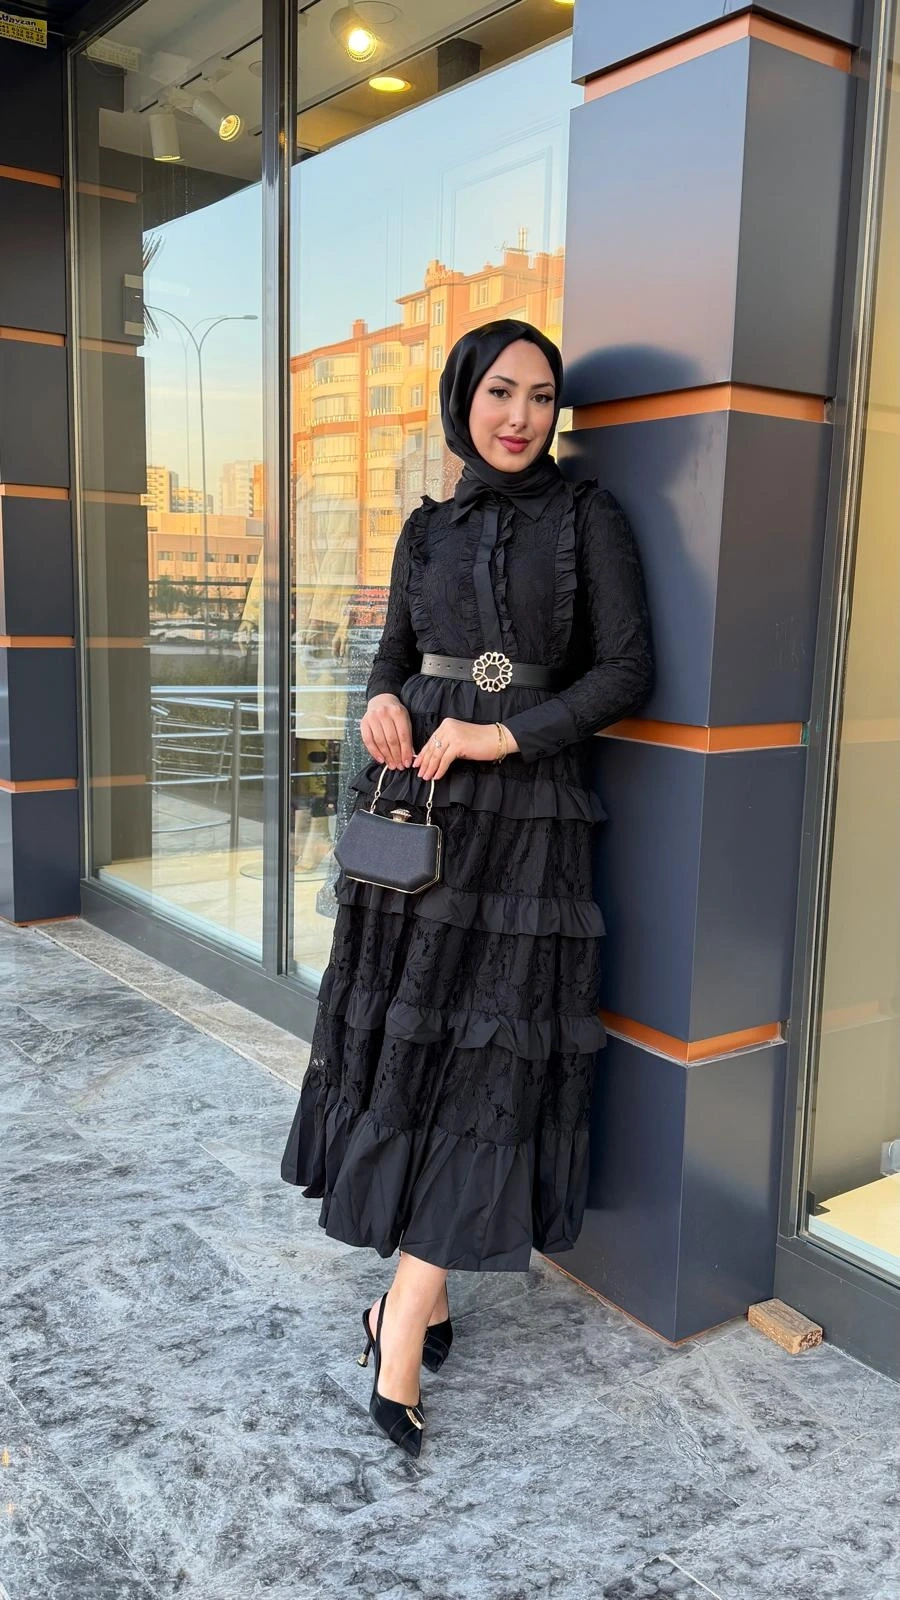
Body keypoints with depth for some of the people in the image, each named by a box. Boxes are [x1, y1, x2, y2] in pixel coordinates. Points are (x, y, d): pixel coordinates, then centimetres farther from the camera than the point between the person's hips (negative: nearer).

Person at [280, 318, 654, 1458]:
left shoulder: (587, 517, 0)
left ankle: (402, 1332, 4)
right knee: (398, 1035, 6)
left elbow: (628, 671, -5)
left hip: (522, 818, -4)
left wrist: (506, 734, -14)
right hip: (415, 806, 5)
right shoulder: (428, 529, 12)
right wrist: (383, 702, -5)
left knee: (484, 1054, -3)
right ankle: (427, 1299, 21)